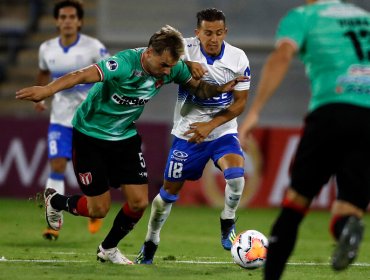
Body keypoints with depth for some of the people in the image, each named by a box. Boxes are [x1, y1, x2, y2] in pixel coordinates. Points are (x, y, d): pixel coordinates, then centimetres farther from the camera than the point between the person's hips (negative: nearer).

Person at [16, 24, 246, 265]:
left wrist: (220, 89, -16)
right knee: (99, 209, -2)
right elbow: (82, 75, -45)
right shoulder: (125, 64, -32)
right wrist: (47, 90, -60)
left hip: (125, 136, 6)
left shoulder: (172, 68, -12)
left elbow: (198, 88, 6)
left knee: (139, 202, -2)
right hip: (90, 134, -6)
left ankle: (108, 249, 24)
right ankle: (54, 201, 31)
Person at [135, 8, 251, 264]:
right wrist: (186, 64, -30)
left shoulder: (238, 59, -11)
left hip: (222, 131, 0)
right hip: (187, 134, 0)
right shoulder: (185, 49, -15)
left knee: (236, 174, -27)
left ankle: (228, 226, 0)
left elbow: (240, 102, -6)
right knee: (170, 190, 7)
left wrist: (211, 125, -17)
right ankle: (150, 244, 28)